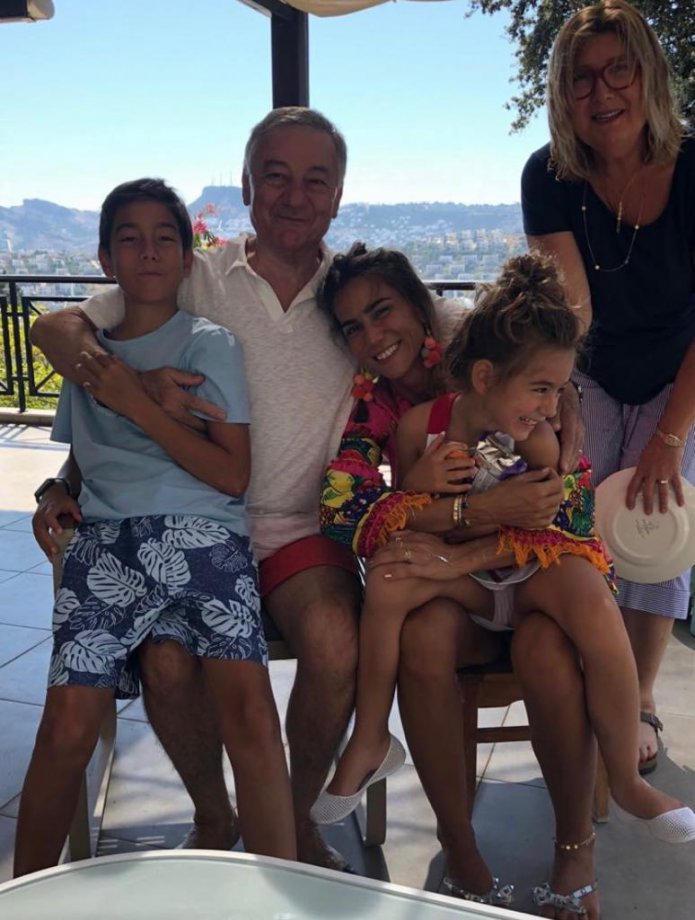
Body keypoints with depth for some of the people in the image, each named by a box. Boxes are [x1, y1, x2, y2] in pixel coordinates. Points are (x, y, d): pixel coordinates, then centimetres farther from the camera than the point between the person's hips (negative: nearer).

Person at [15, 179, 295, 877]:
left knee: (249, 707, -24)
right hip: (105, 539, 3)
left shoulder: (210, 345, 10)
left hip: (204, 532, -2)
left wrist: (136, 403, -4)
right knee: (69, 721, -17)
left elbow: (233, 475, 1)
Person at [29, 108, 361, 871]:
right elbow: (55, 327, 0)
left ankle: (298, 814, 5)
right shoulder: (196, 279, 3)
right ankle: (212, 816, 10)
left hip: (303, 525, 0)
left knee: (335, 650, -26)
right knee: (166, 660, -23)